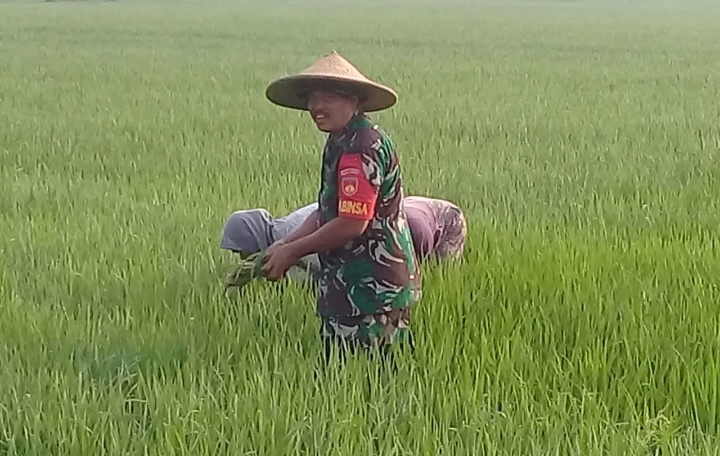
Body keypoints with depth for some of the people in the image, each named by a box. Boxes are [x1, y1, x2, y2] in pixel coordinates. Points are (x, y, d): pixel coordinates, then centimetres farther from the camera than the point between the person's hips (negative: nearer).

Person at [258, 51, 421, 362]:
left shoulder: (361, 148, -19)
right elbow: (326, 211, 17)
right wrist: (283, 246, 3)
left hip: (370, 287, -10)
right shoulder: (339, 144, 15)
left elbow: (353, 223, -24)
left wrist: (291, 252, -13)